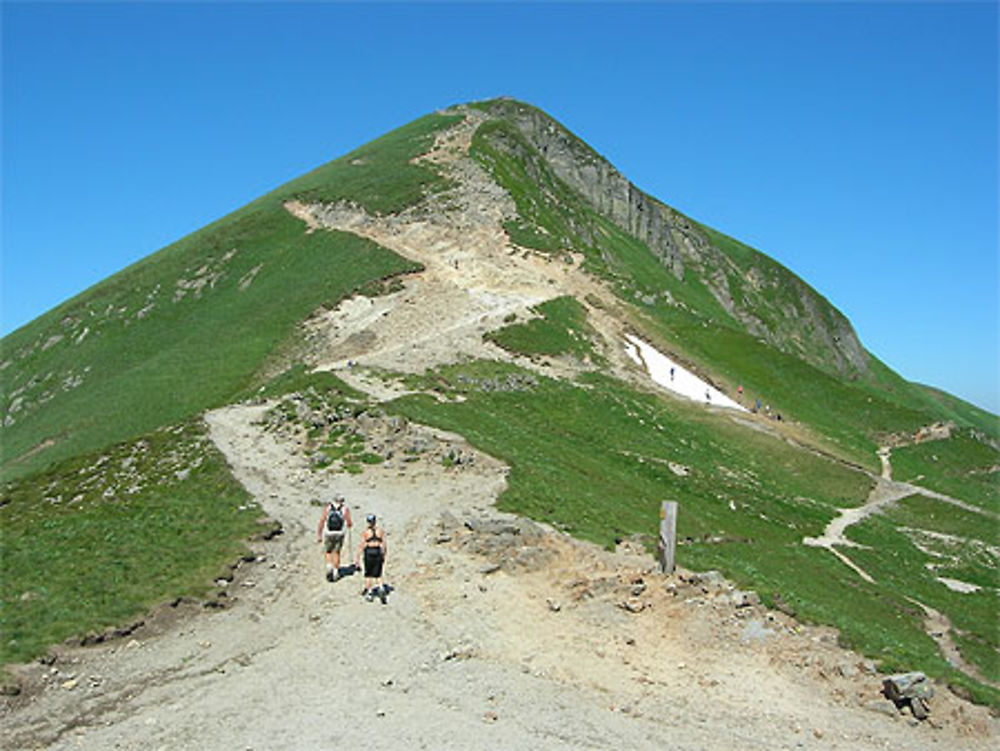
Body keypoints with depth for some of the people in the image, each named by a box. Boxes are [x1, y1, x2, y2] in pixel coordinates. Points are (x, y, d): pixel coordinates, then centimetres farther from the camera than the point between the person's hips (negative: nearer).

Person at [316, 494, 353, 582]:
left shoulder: (327, 508, 1)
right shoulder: (345, 509, -2)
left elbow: (322, 522, -3)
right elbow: (349, 524, -4)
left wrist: (318, 535, 1)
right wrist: (349, 525, 21)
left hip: (328, 534, 0)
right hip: (340, 534, 0)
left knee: (327, 551, 19)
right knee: (336, 552, 18)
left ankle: (329, 566, -2)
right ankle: (335, 571, 20)